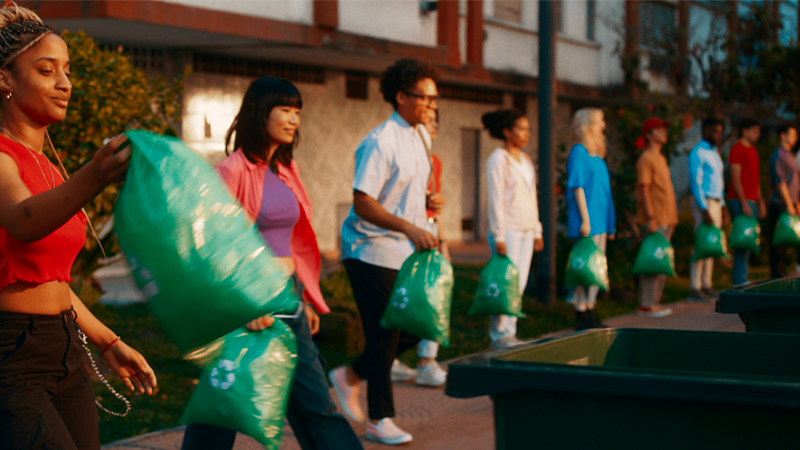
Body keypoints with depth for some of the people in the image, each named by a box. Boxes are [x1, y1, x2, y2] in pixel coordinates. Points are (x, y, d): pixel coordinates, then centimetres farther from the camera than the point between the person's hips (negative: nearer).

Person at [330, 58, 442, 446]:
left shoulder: (415, 138, 13)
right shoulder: (381, 142, -16)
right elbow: (362, 202, -21)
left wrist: (428, 201, 3)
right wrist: (410, 228, -28)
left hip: (404, 253, 9)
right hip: (373, 252, -9)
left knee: (415, 329, 9)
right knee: (384, 335, -2)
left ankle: (350, 376, 26)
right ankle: (379, 421, 12)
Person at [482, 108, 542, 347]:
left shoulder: (525, 160, 15)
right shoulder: (498, 160, -8)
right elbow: (496, 199, -12)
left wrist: (537, 231, 16)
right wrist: (499, 236, -16)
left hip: (526, 230, 8)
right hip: (508, 231, -8)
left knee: (519, 284, 7)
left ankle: (509, 333, 12)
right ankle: (499, 335, 1)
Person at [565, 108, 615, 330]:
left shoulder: (596, 153, 16)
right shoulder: (579, 151, -10)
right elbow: (578, 187, -15)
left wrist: (610, 224, 18)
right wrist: (585, 220, -19)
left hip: (599, 220, 9)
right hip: (588, 220, -9)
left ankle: (589, 313, 16)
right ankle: (582, 316, -3)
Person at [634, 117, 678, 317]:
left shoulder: (661, 158, 19)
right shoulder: (645, 159, -11)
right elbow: (644, 189, -16)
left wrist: (672, 218, 20)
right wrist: (651, 218, -21)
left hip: (665, 219, 10)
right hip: (654, 221, -10)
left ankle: (654, 302, 17)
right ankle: (645, 305, -5)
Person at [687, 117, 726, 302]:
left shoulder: (714, 153, 18)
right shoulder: (697, 153, -10)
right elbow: (695, 182, -16)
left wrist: (722, 206, 18)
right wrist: (704, 209, -20)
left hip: (716, 203, 9)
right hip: (704, 203, -9)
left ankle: (707, 285, 15)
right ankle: (694, 288, -7)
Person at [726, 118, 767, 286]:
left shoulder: (753, 150, 19)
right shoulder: (737, 149, -9)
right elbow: (735, 179, -15)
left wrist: (760, 202, 20)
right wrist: (744, 203, -18)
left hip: (751, 201, 9)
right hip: (740, 201, -9)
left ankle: (743, 278, 12)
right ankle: (739, 280, -8)